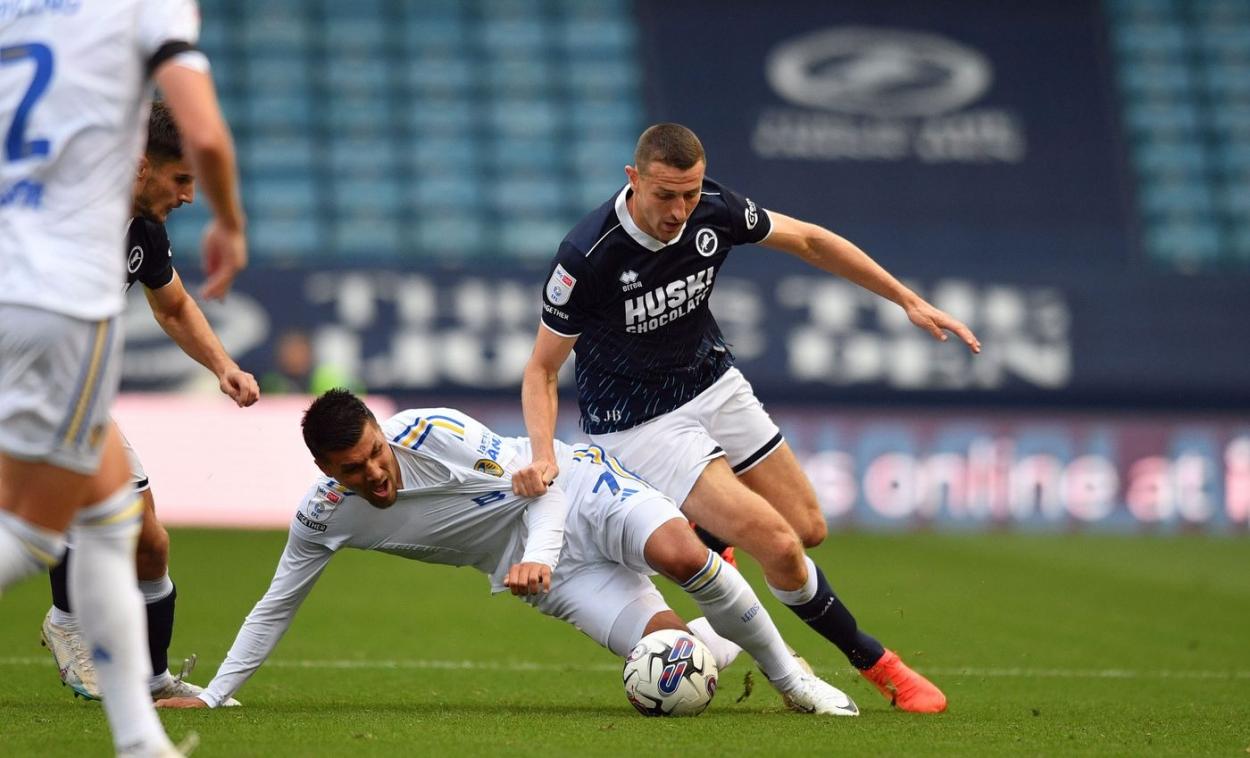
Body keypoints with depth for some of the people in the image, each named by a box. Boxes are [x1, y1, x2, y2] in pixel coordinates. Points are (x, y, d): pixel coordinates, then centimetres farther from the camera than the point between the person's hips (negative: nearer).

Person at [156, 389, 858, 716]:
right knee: (666, 644, -23)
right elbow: (276, 607, 3)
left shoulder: (433, 432, -21)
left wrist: (537, 552, -30)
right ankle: (723, 640, 16)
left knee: (681, 555, -35)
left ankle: (786, 673, -9)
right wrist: (214, 693, 0)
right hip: (549, 571, 3)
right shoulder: (324, 518, -9)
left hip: (573, 490, -3)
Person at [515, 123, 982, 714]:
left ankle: (703, 536, 40)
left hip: (715, 386, 6)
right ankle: (875, 664, 6)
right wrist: (543, 454, -34)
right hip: (639, 424, -6)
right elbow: (542, 368, -17)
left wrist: (908, 300, 2)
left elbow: (808, 241, 3)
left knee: (808, 527, 9)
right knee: (778, 547, -16)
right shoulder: (587, 257, -28)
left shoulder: (713, 210, -15)